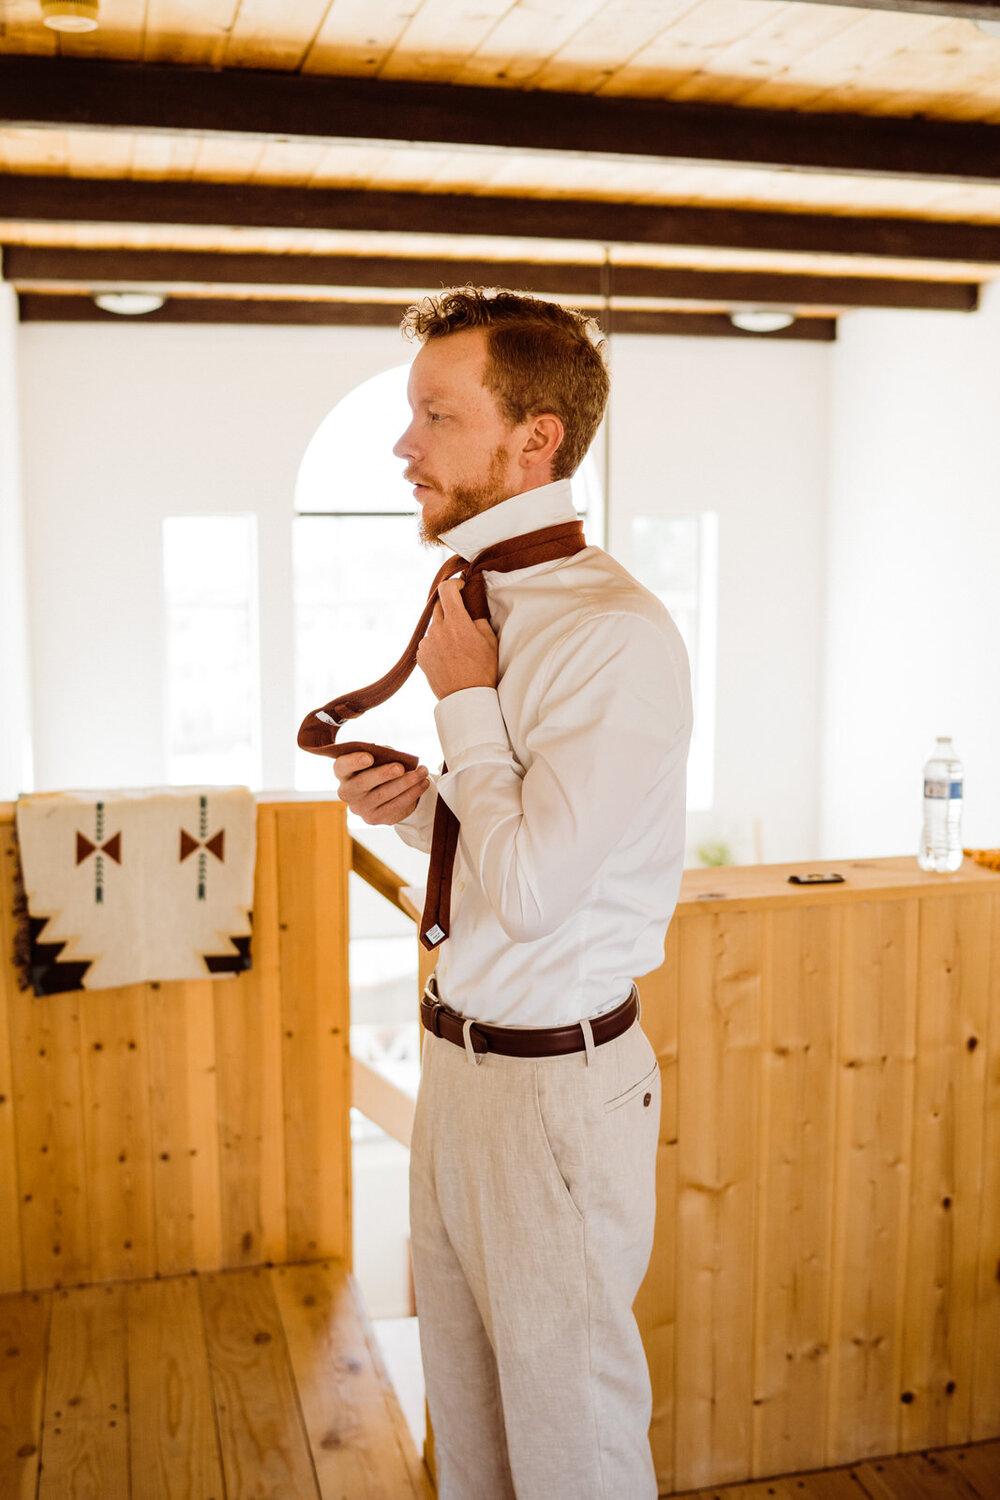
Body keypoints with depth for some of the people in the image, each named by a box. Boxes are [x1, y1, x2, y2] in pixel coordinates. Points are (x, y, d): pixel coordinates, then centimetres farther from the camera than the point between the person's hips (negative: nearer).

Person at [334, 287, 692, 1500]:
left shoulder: (615, 635, -22)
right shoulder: (488, 604, 7)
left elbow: (530, 887, -26)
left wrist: (465, 699, -15)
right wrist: (410, 804, -4)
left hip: (557, 1085, -8)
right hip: (461, 1058, 9)